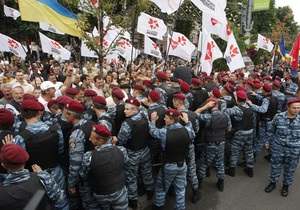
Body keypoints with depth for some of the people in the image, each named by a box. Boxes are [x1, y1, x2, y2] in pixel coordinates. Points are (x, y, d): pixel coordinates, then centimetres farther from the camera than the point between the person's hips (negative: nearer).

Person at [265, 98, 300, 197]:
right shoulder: (279, 117, -9)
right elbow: (271, 130, 3)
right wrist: (268, 141, 5)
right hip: (278, 147, -1)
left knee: (290, 169, 16)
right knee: (275, 166, 14)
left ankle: (286, 185, 38)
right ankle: (273, 182, 35)